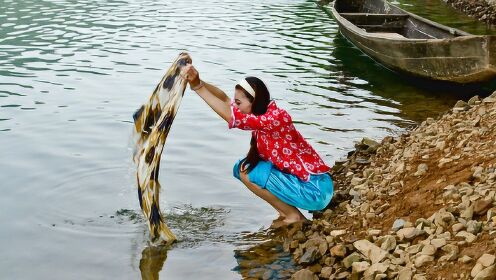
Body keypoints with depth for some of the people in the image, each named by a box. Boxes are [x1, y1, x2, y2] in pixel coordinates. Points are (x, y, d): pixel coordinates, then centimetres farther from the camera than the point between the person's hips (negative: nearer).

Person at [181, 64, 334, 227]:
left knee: (247, 172, -13)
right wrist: (198, 82, -17)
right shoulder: (262, 114, 3)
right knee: (242, 168, 6)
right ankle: (287, 210, 11)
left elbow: (231, 116, -32)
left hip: (314, 190, -9)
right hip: (300, 179, 9)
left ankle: (293, 215, -2)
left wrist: (198, 87, -27)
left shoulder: (276, 118, -24)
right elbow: (225, 100, -2)